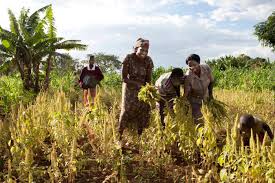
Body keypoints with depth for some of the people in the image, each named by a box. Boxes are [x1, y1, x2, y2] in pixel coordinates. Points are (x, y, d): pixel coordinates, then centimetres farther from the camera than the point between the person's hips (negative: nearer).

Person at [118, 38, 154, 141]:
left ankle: (140, 136, 14)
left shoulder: (148, 60, -6)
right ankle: (120, 136, 1)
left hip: (143, 89, 3)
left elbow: (148, 78, -1)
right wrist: (137, 84, -24)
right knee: (127, 110, -9)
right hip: (130, 88, -3)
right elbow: (124, 78, -15)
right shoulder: (129, 58, -16)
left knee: (143, 111, 1)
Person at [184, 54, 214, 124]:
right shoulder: (188, 76, -29)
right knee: (198, 121, -7)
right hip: (194, 100, -4)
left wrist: (210, 94, 2)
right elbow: (186, 94, -23)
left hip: (206, 98, 4)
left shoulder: (206, 68, -21)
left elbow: (211, 81, -1)